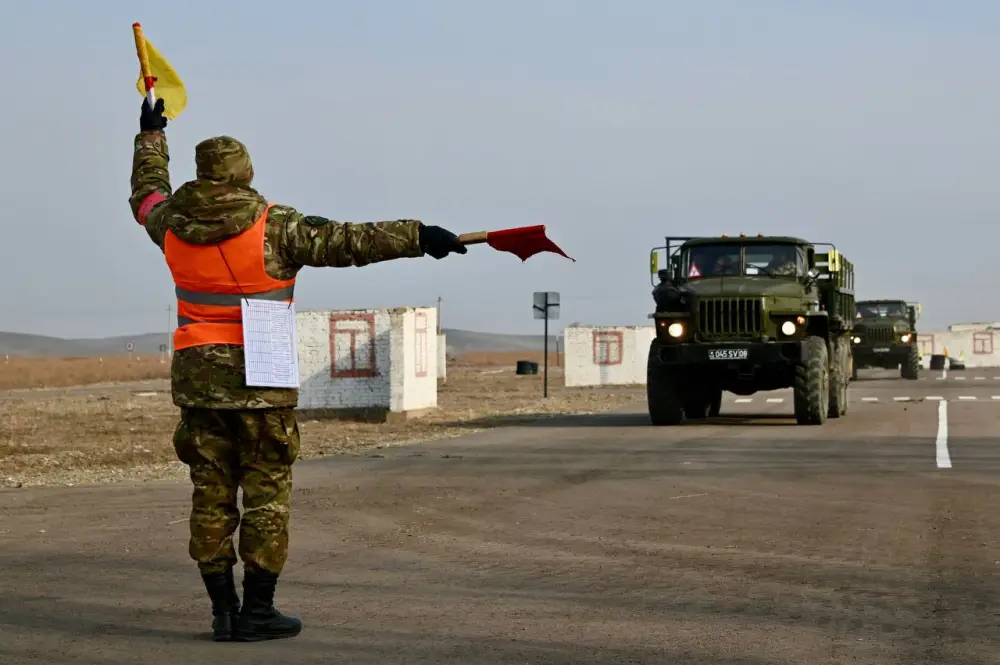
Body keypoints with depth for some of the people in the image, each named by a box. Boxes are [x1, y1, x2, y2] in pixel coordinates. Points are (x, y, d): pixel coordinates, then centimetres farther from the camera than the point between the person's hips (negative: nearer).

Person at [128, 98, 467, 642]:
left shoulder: (173, 224, 4)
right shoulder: (274, 227, -10)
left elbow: (146, 197, 27)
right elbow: (346, 242, -14)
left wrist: (151, 137, 41)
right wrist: (417, 236, -11)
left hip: (197, 379, 4)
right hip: (261, 382, -4)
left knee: (211, 493, 8)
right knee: (266, 493, 3)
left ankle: (222, 611, 9)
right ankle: (257, 611, 2)